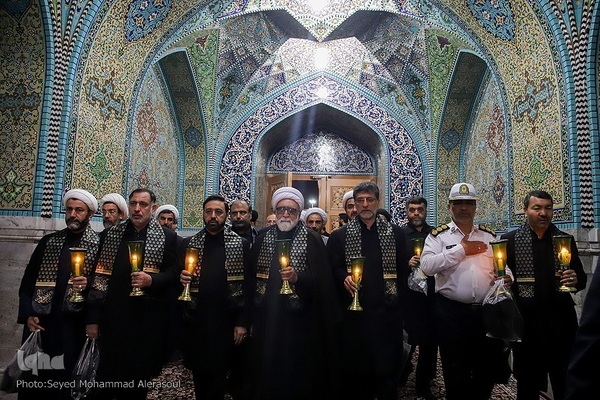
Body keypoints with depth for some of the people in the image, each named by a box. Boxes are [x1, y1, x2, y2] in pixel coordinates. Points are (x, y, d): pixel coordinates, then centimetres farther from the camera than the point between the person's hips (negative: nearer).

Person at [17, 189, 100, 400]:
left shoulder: (100, 245, -2)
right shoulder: (48, 241, 10)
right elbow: (28, 280, 12)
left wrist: (89, 285, -20)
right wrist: (27, 315, 2)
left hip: (73, 325, -3)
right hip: (39, 323, 4)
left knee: (66, 382, 4)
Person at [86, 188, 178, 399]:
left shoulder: (167, 236, 0)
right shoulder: (111, 234, 5)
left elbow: (173, 273, 1)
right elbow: (100, 277, 3)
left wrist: (152, 280, -18)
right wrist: (93, 318, 1)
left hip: (149, 317, -1)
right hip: (114, 315, 1)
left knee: (140, 376, 10)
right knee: (107, 376, 7)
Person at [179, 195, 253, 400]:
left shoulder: (242, 245, -2)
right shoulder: (188, 244, 5)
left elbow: (248, 287, -3)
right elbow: (177, 278, 9)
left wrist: (243, 323, -8)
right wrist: (180, 279, -14)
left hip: (226, 322, -2)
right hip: (195, 322, 2)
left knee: (218, 375, 6)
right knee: (199, 375, 14)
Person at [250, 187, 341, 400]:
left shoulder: (312, 239, -4)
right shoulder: (262, 239, 6)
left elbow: (321, 280, -8)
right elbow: (252, 278, 8)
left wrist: (297, 277, -25)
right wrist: (251, 319, 7)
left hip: (300, 320, -3)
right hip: (267, 319, 3)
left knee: (299, 372, 6)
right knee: (269, 370, 11)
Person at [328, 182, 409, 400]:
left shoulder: (395, 233, 7)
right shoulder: (339, 236, 4)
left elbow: (403, 269, 8)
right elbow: (333, 269, 2)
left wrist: (398, 296, 1)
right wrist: (344, 278, -17)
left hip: (387, 310, 1)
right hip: (353, 311, 0)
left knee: (388, 366, 8)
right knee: (354, 366, 9)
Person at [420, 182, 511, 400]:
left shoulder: (489, 235, 11)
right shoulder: (438, 235, -1)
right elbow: (427, 265, -16)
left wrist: (507, 277, -11)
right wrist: (462, 249, -14)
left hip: (487, 310, 4)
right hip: (451, 312, -3)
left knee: (490, 366, 16)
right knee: (455, 371, 10)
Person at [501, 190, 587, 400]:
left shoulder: (566, 240, 5)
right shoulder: (510, 240, -2)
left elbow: (581, 277, 8)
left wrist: (576, 279, -14)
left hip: (560, 319, 2)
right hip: (526, 319, -2)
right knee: (527, 382, 14)